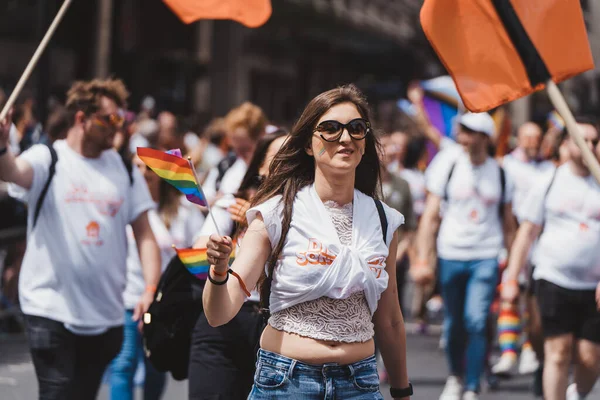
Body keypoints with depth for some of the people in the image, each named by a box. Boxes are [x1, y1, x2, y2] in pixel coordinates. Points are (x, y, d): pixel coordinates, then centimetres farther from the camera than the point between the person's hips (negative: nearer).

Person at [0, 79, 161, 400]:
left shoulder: (125, 170, 9)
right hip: (51, 310, -4)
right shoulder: (48, 159, -3)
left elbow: (144, 235, 9)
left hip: (106, 314, 4)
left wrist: (151, 289, -6)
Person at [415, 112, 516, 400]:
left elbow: (508, 223, 13)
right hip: (450, 255, 1)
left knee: (476, 322, -14)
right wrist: (423, 259, -6)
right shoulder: (448, 166, 0)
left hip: (486, 258, -1)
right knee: (453, 325, 8)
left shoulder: (500, 173, 3)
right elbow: (430, 216, 0)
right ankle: (456, 377, 33)